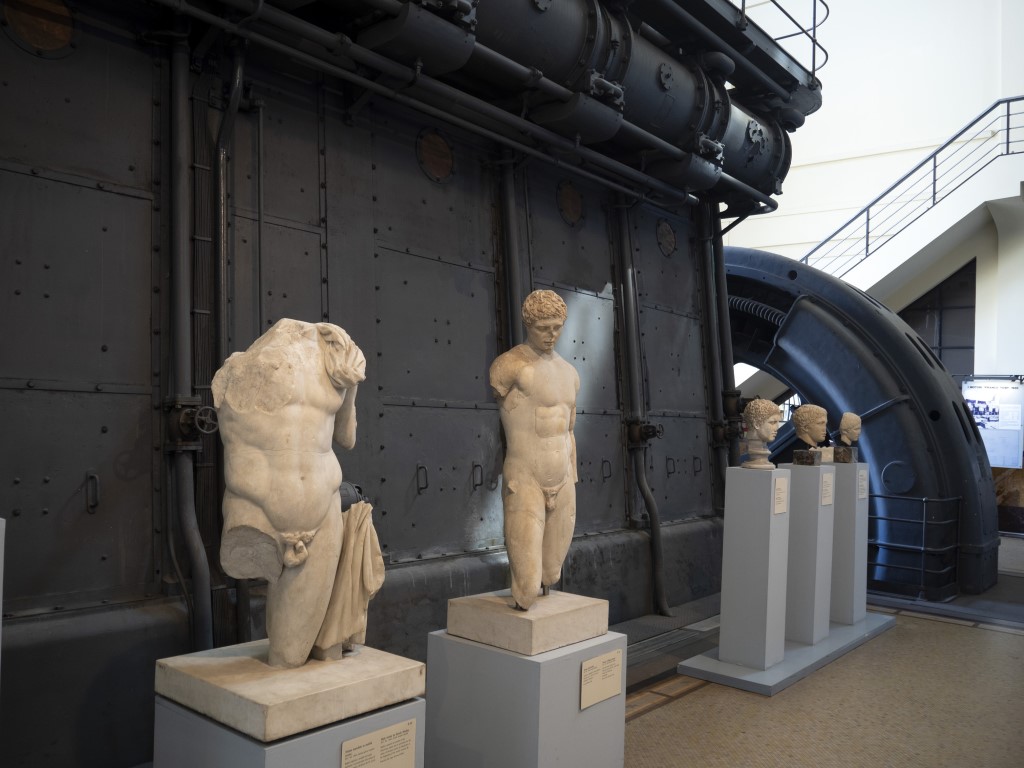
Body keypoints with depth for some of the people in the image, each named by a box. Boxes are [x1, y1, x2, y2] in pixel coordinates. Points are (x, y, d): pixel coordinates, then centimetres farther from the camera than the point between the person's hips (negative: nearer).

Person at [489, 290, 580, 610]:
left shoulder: (569, 373, 13)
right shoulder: (509, 365, -11)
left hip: (562, 485, 7)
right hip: (524, 484, -7)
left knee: (549, 577, 14)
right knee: (526, 586, -7)